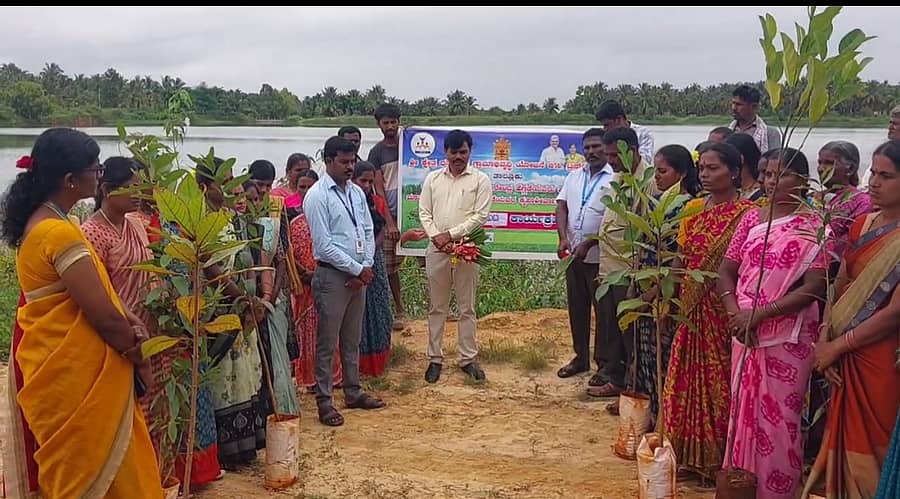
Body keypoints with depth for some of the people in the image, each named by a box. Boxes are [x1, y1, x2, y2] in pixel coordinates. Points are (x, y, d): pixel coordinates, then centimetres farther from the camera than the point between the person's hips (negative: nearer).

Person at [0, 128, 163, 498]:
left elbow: (88, 295, 13)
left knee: (69, 467, 21)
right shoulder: (60, 232, -23)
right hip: (71, 371, -9)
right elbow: (103, 317, -23)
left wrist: (126, 321, -2)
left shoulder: (39, 221, 8)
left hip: (53, 363, 9)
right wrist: (138, 350, -6)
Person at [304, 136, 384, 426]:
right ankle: (324, 401, 11)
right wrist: (358, 269, -14)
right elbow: (324, 245, -17)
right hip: (332, 275, -7)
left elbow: (369, 232, 10)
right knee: (327, 342, 2)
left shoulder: (356, 192, 8)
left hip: (359, 275, 7)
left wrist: (366, 267, -4)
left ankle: (353, 392, 29)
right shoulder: (317, 196, -12)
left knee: (352, 339, 17)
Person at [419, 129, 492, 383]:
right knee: (436, 307, 8)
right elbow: (424, 212, 5)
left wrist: (451, 234, -13)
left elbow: (480, 216, -8)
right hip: (437, 250, 2)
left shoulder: (480, 180, -1)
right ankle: (435, 359, 17)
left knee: (467, 307, 6)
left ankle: (468, 359, 16)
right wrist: (436, 236, -11)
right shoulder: (433, 178, 8)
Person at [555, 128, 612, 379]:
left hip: (599, 256, -6)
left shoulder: (614, 179, -9)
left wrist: (588, 244, -18)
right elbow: (561, 207, 4)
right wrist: (563, 238, -11)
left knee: (602, 310, 3)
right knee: (576, 307, 14)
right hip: (573, 254, 6)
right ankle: (580, 357, 27)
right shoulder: (574, 176, 12)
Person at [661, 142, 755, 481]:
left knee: (720, 383, 3)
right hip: (691, 310, 6)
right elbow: (680, 260, 11)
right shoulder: (693, 209, 9)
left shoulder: (745, 213, -9)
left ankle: (720, 459, 17)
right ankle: (690, 454, 24)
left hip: (725, 311, -6)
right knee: (689, 381, 11)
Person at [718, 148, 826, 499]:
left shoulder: (814, 226, -5)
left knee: (778, 417, 3)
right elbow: (726, 271, 6)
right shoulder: (751, 218, 7)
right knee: (743, 410, 12)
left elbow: (813, 288, -13)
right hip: (745, 333, 4)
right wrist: (735, 313, -11)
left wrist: (760, 314, -19)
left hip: (788, 337, -4)